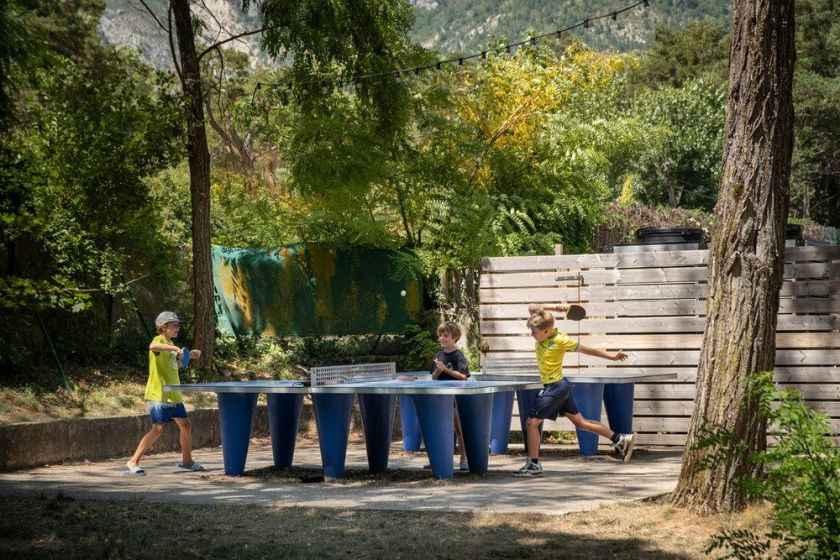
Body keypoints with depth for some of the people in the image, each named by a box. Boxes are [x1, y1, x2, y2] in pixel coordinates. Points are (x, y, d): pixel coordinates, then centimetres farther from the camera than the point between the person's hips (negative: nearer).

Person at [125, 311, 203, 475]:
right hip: (158, 395, -9)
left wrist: (188, 355, 19)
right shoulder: (159, 340, -11)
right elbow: (152, 346, -37)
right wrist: (175, 348, -42)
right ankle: (133, 463, -12)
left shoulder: (170, 344, 16)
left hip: (173, 395, 9)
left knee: (186, 425, 13)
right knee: (158, 428, -16)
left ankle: (186, 460, 28)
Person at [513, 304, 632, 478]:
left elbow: (585, 349, -7)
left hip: (555, 387, -9)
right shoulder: (542, 332, 0)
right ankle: (620, 440, 21)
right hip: (560, 386, 9)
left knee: (531, 423, -5)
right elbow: (532, 308, 4)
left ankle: (534, 465, 2)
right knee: (580, 422, 16)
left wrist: (611, 356, 2)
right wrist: (553, 308, -9)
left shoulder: (560, 340, -18)